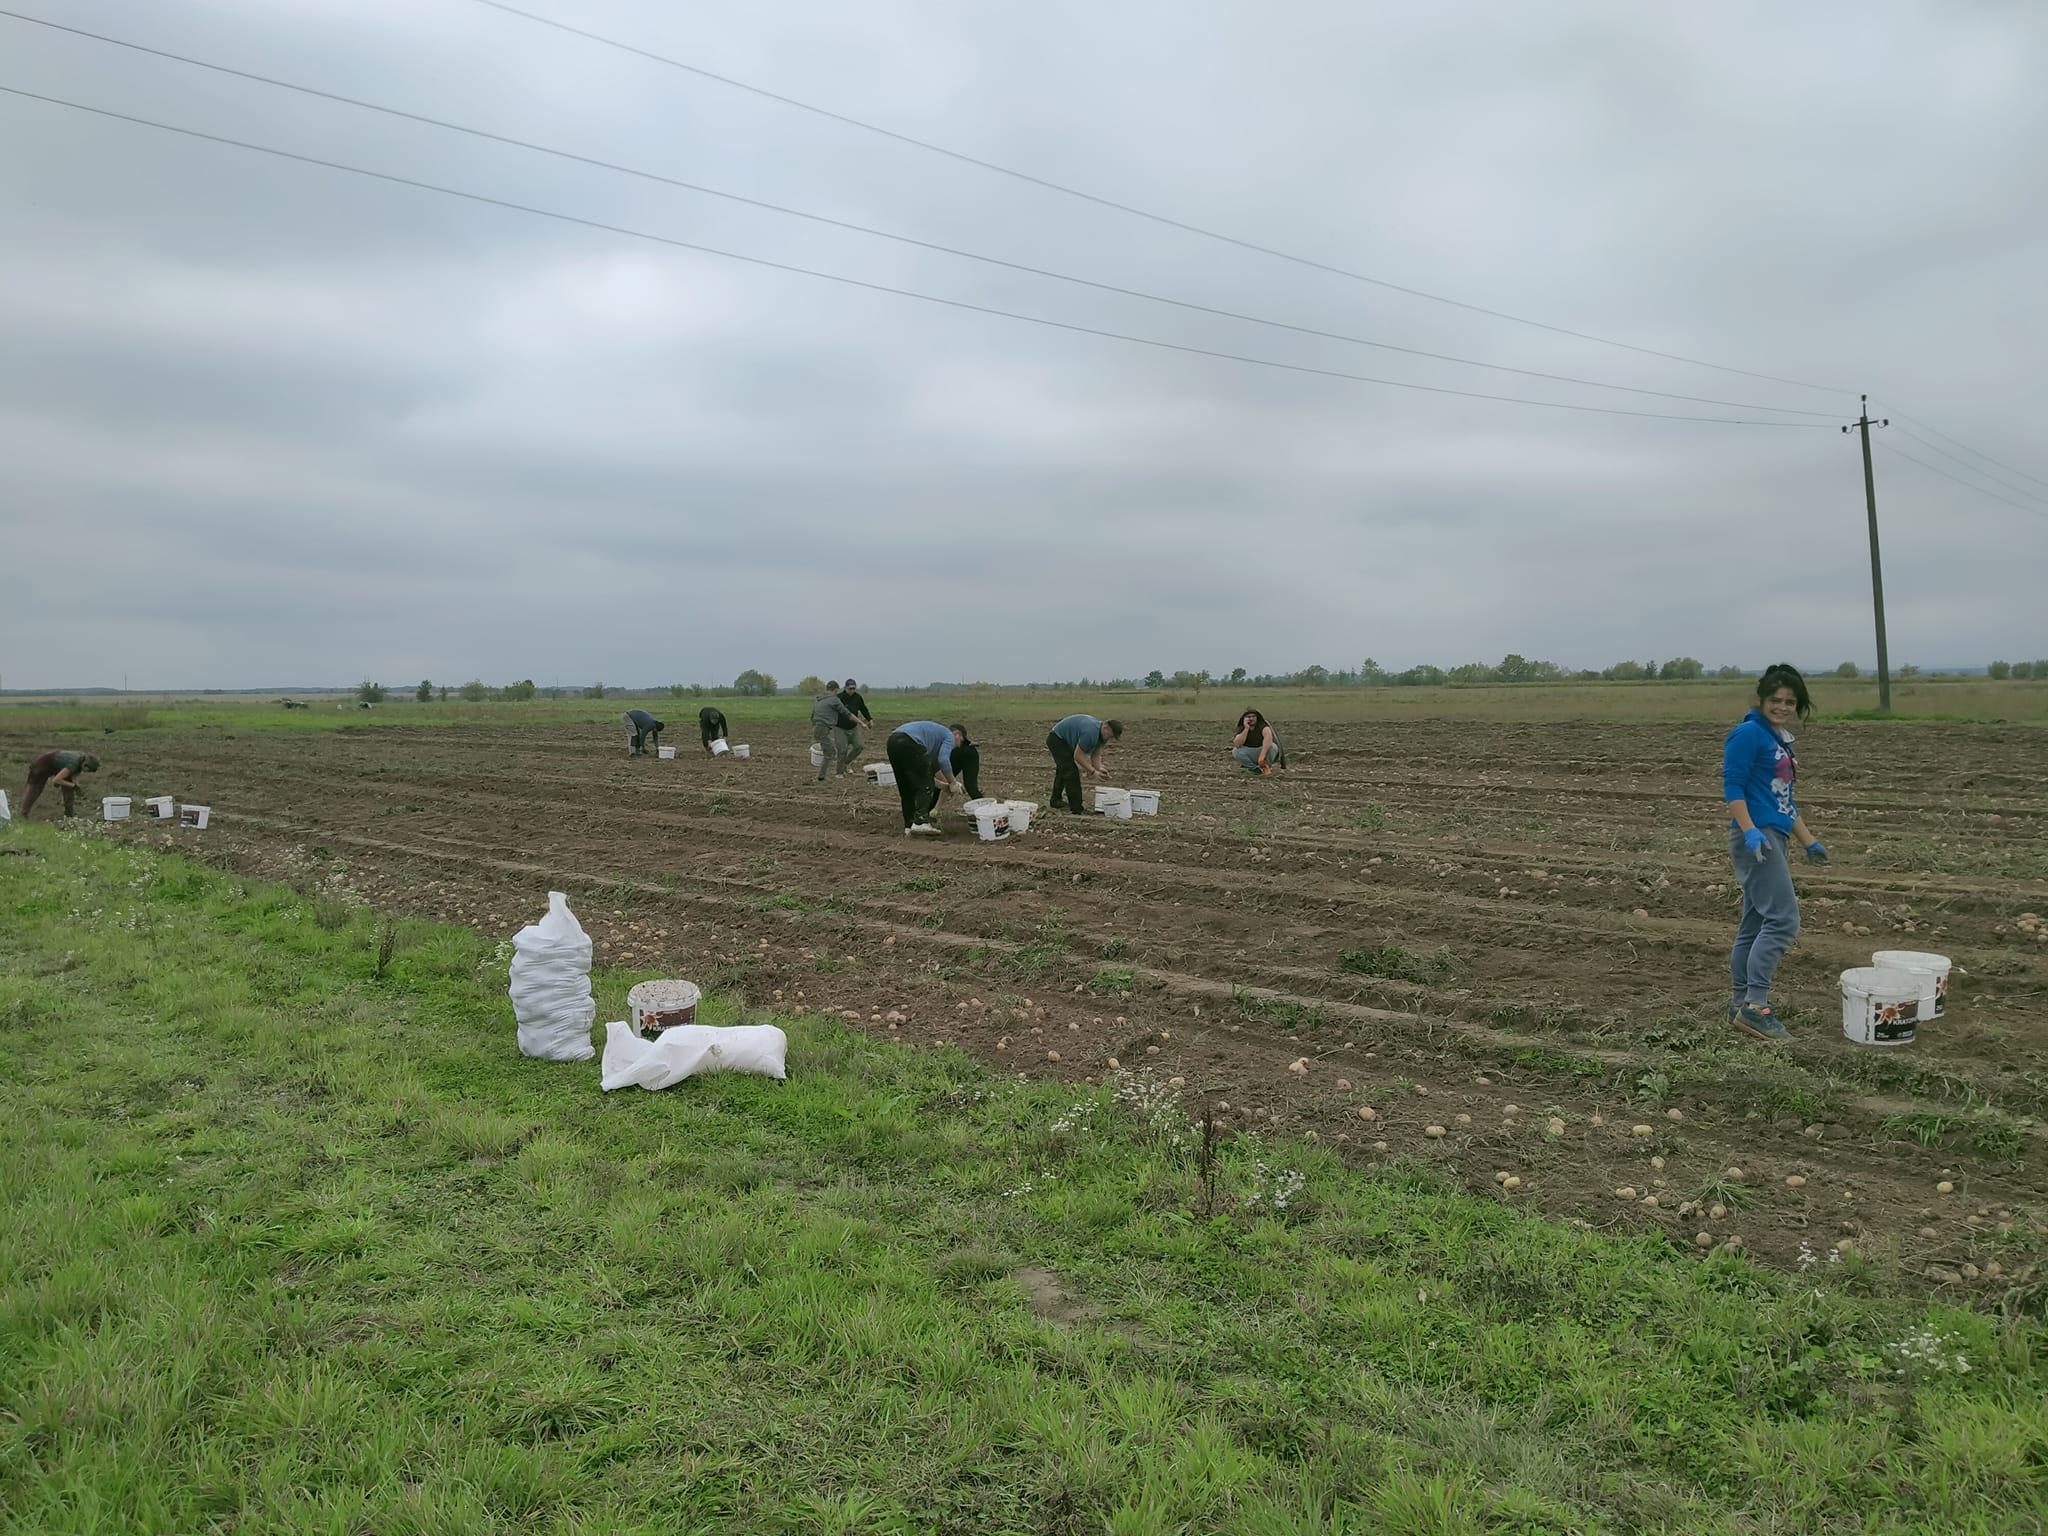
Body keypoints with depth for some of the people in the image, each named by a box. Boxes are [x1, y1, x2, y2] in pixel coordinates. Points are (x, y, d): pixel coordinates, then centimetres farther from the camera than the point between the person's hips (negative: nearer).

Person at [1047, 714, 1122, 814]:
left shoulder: (1102, 735, -4)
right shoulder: (1090, 732, -33)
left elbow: (1095, 756, 1)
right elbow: (1078, 756, -29)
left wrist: (1099, 770, -15)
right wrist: (1092, 771, -26)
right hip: (1057, 739, -11)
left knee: (1063, 770, 24)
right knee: (1071, 773, -13)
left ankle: (1056, 801, 41)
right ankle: (1076, 809, -9)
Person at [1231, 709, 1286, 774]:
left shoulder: (1263, 726, -17)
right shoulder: (1241, 729, -7)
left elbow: (1268, 739, -38)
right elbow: (1237, 744, -25)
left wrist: (1262, 756, -50)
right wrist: (1246, 729, -29)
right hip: (1249, 753, 2)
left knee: (1273, 747, -33)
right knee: (1235, 751, -27)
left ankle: (1265, 767, -8)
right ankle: (1254, 768, -8)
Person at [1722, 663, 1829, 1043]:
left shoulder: (1782, 740, 18)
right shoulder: (1748, 734, -9)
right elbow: (1732, 786, -16)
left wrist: (1809, 842, 26)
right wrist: (1749, 830, -26)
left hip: (1774, 840, 10)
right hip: (1756, 838, -10)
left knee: (1756, 925, 11)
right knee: (1783, 919, -16)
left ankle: (1742, 1004, 16)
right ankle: (1756, 1005, -16)